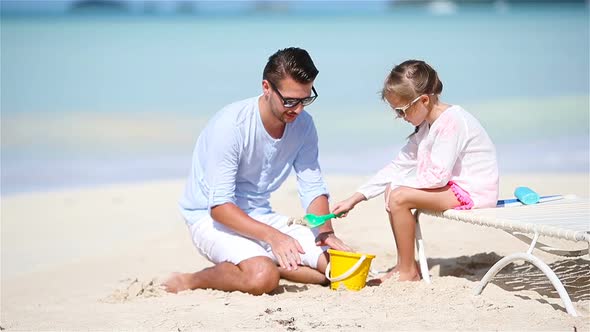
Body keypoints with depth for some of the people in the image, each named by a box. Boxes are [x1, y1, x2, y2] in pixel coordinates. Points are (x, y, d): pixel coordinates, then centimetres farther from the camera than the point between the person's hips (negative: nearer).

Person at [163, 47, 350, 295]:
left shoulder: (303, 124, -4)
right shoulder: (231, 125, -23)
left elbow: (313, 189, 1)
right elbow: (219, 205, -25)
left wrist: (326, 232, -20)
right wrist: (272, 236, -36)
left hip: (260, 216, 7)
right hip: (211, 217, -7)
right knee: (262, 278, -35)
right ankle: (190, 281, -10)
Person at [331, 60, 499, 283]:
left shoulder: (451, 121, -21)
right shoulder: (426, 126, 10)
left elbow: (438, 175, -25)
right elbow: (400, 165, 11)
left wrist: (399, 185, -13)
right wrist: (355, 198, 7)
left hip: (474, 192, -10)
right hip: (454, 186, 10)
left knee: (399, 197, -20)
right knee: (392, 191, 8)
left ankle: (408, 272, -8)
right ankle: (404, 265, 7)